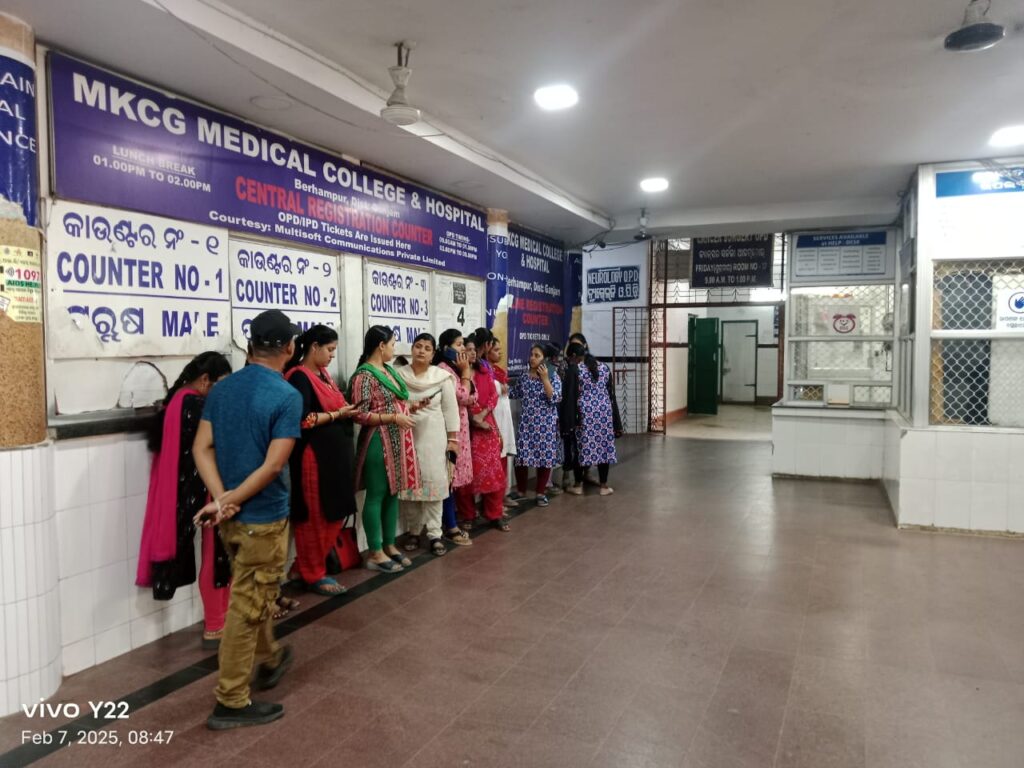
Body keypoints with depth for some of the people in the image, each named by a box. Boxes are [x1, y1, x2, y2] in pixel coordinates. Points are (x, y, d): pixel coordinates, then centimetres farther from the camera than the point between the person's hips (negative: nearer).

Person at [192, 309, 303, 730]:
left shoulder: (221, 388, 3)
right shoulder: (288, 396, -18)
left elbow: (202, 448, -2)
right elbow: (273, 465, -23)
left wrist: (221, 498, -11)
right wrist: (229, 502, -15)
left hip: (232, 516, 8)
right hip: (263, 516, -7)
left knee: (253, 594, 25)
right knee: (247, 607, 4)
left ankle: (269, 659, 45)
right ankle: (231, 702, 17)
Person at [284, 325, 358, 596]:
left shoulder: (323, 374, 14)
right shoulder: (299, 377, -13)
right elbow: (303, 420, -21)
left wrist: (347, 411, 2)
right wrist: (337, 415, -14)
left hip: (334, 452, 9)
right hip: (314, 455, -9)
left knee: (334, 513, 14)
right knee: (315, 516, 3)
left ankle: (309, 565, 29)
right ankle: (313, 575, 18)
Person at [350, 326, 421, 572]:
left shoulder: (389, 370, 13)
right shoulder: (364, 375, -13)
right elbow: (360, 414, -18)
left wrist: (412, 406, 10)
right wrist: (394, 418, -21)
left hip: (397, 440, 9)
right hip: (379, 442, -9)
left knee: (393, 492, 13)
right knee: (376, 495, 0)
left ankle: (389, 545, 24)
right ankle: (375, 553, 9)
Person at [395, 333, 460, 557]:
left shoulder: (442, 377, 0)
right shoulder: (398, 375, 2)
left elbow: (450, 409, 0)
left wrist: (452, 439, -2)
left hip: (433, 438, -1)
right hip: (406, 437, 1)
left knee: (434, 484, -1)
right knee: (409, 484, 5)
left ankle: (434, 535, 7)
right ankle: (413, 531, 19)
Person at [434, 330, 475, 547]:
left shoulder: (455, 369, 15)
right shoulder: (443, 369, -14)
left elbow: (473, 398, 9)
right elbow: (463, 397, -19)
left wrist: (465, 371, 2)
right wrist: (465, 371, -9)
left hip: (460, 428, 9)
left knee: (453, 477, 12)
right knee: (449, 477, -4)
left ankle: (451, 524, 19)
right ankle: (451, 527, 3)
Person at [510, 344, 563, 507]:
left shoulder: (553, 377, -4)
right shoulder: (524, 377, 7)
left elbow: (556, 398, -16)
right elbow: (514, 394, 14)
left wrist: (544, 378, -18)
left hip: (546, 424, -2)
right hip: (526, 423, 3)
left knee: (544, 457, 2)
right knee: (521, 456, -1)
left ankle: (541, 493, 16)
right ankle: (521, 491, 16)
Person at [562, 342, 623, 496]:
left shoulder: (574, 369, -6)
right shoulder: (604, 367, 8)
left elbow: (569, 397, -9)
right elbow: (611, 395, 10)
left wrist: (569, 422, -6)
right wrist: (616, 422, 14)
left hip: (584, 414, -3)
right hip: (604, 412, 4)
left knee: (582, 448, 6)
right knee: (603, 446, 9)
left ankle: (578, 485, 13)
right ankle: (604, 486, 14)